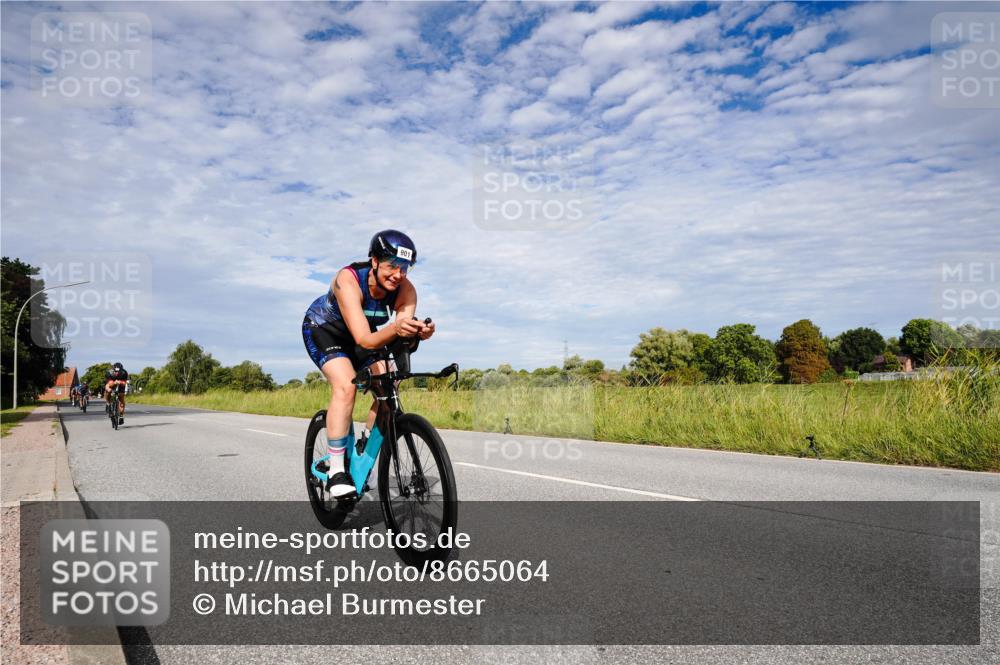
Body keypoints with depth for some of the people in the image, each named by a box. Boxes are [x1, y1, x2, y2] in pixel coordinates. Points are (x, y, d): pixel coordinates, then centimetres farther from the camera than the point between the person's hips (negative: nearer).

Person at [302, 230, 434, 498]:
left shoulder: (405, 290, -23)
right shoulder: (348, 280, -37)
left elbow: (404, 329, -35)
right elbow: (364, 339, -45)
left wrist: (419, 332, -58)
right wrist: (394, 329, -64)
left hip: (359, 336, 5)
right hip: (323, 330, -5)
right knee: (346, 386, -28)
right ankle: (336, 471, -19)